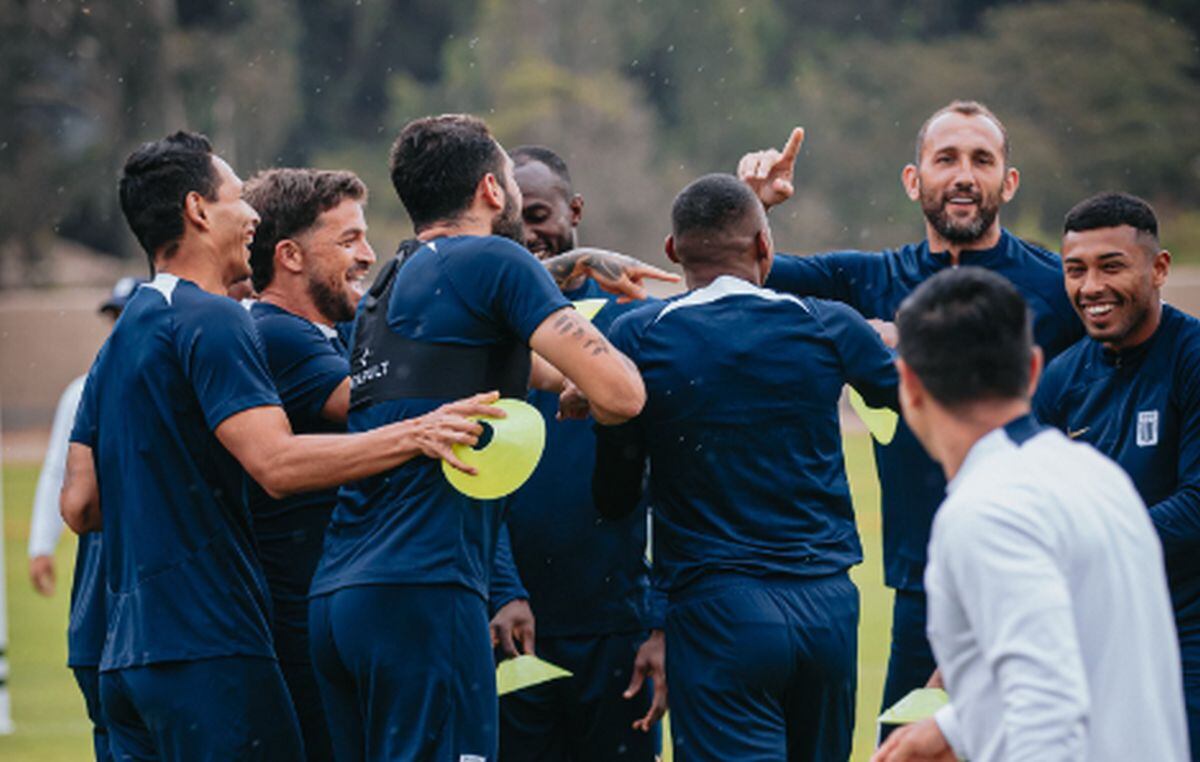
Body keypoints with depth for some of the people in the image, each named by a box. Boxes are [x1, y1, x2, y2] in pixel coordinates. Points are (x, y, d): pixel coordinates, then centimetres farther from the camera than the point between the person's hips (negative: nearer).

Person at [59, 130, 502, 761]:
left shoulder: (119, 340, 20)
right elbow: (276, 462, -22)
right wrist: (414, 436, -27)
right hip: (207, 652, -9)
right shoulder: (211, 320, -10)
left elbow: (80, 505, 17)